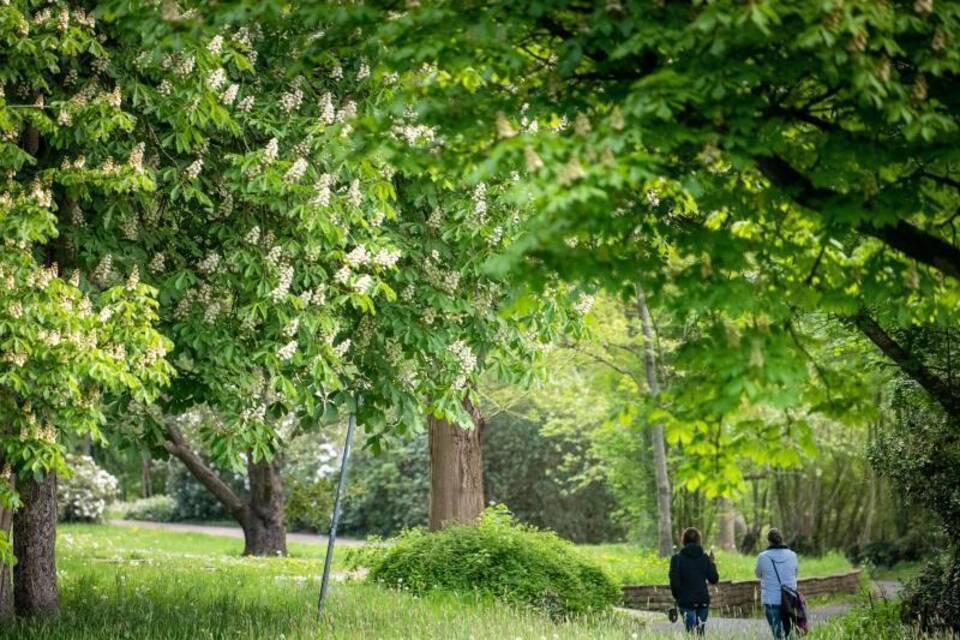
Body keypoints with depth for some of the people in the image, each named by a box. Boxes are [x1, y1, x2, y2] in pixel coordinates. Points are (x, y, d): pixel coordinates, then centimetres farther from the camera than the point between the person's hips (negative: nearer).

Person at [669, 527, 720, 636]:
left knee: (690, 632, -8)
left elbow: (674, 580, -11)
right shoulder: (704, 557, 3)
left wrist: (676, 595, 4)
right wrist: (713, 563, 19)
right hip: (703, 600, 3)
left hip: (686, 601, -3)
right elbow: (714, 579, 4)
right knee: (701, 631, 12)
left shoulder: (677, 558, -4)